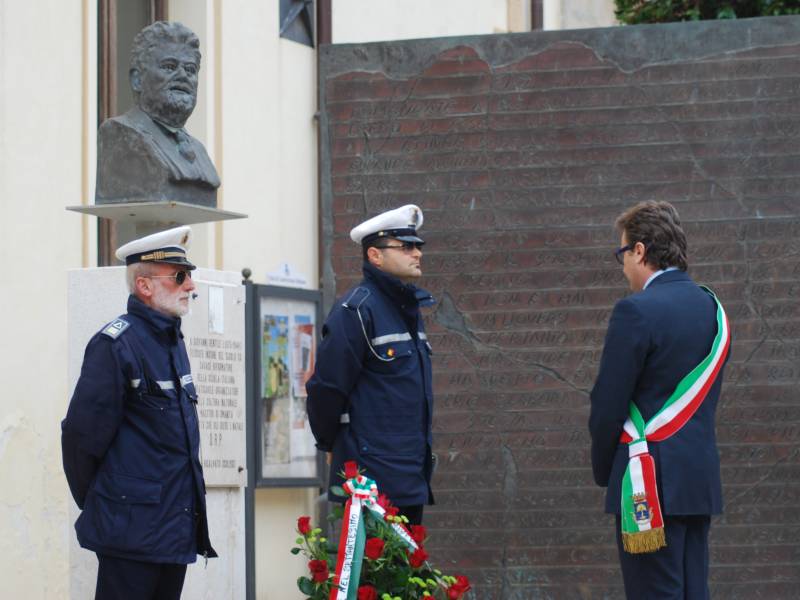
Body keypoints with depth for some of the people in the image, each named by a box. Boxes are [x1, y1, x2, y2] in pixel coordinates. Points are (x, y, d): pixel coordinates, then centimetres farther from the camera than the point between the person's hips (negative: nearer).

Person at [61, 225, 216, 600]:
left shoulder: (172, 339, 14)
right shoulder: (116, 344, -14)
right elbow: (83, 434, -14)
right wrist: (95, 504, -3)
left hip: (177, 526, 9)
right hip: (133, 529, -9)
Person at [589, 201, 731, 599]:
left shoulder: (636, 312, -13)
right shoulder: (711, 308, 12)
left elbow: (608, 405, -11)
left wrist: (603, 472, 3)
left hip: (652, 483, -8)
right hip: (701, 477, 8)